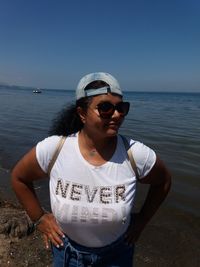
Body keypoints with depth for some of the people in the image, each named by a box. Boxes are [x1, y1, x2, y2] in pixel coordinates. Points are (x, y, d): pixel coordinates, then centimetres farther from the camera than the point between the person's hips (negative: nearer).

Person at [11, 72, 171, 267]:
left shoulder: (136, 154, -25)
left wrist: (142, 219, -2)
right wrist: (39, 218, -4)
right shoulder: (53, 148, -24)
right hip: (66, 248, 1)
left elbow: (163, 181, -4)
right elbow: (19, 177, -6)